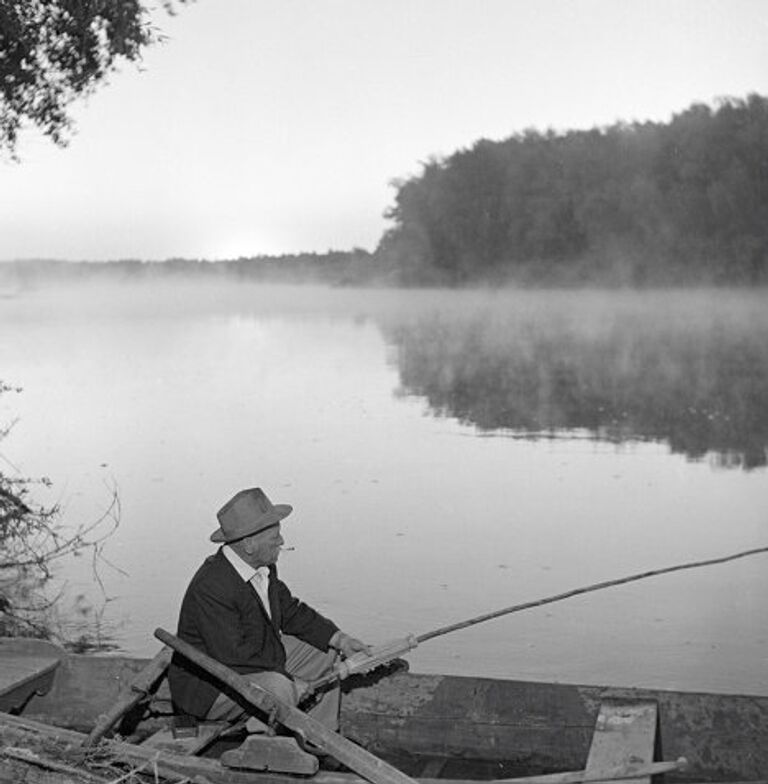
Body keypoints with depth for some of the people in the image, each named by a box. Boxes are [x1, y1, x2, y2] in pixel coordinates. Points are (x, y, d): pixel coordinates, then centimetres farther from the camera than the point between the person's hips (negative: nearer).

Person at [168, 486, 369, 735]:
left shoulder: (264, 568, -2)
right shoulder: (211, 588, -30)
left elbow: (290, 611, 10)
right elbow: (234, 654, -32)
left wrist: (338, 639, -1)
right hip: (209, 686, -10)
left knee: (327, 655, 9)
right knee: (278, 687, -35)